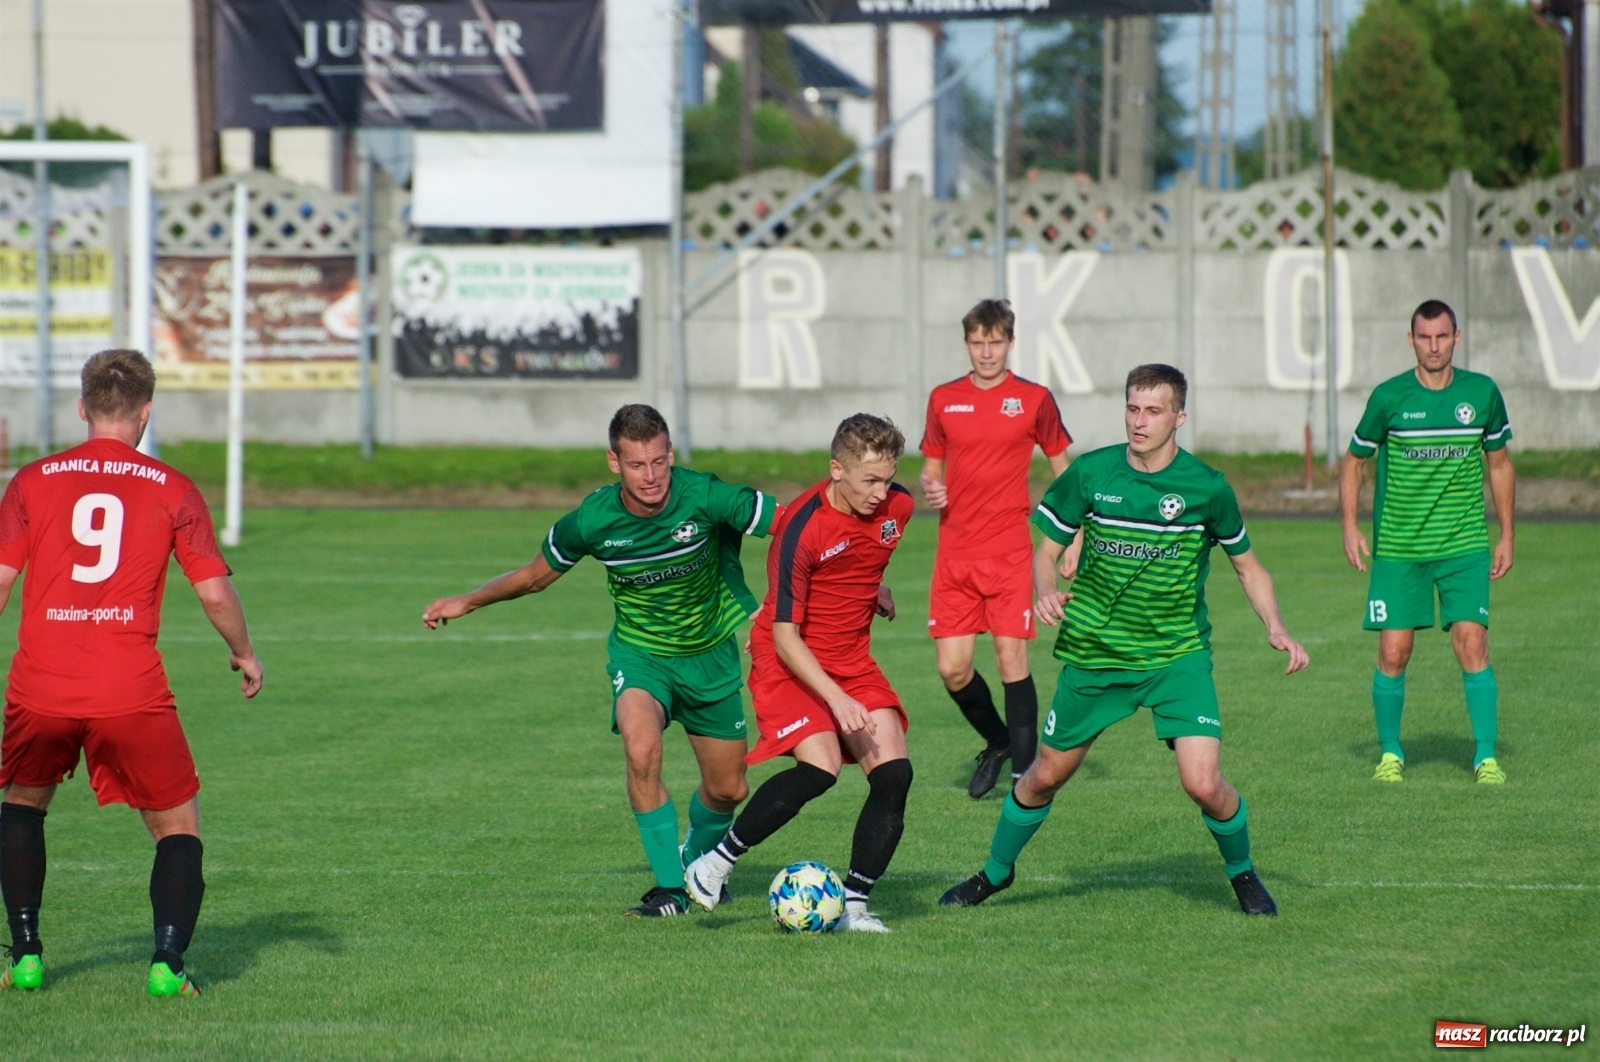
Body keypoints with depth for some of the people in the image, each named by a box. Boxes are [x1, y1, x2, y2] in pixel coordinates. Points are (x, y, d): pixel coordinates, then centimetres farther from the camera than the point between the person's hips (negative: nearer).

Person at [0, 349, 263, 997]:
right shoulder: (173, 491, 4)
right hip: (131, 691, -2)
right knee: (178, 824, 12)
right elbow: (215, 592, 2)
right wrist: (243, 654, 20)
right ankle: (167, 961, -6)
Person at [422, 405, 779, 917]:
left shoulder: (704, 497, -25)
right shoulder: (593, 519, -19)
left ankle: (699, 858, 44)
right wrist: (467, 602, 2)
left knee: (727, 789, 9)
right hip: (639, 653, -1)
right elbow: (535, 575, 2)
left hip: (711, 654, 1)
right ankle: (670, 886, -15)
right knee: (642, 752, -29)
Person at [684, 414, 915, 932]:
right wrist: (837, 699, -30)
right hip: (792, 662, -6)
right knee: (819, 767, -26)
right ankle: (718, 860, -8)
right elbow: (785, 636, -23)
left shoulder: (896, 507, -5)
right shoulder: (802, 528, -24)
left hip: (853, 659, 6)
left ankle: (854, 904, -1)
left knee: (894, 773, -11)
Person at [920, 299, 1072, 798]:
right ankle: (997, 742, 26)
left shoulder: (1034, 399, 1)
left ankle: (1025, 771, 0)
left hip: (1009, 552, -3)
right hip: (955, 554, 3)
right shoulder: (943, 399, 8)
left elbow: (1064, 469, 9)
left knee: (1012, 659, -9)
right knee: (952, 668, 0)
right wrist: (930, 489, -5)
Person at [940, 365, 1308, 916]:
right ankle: (996, 871, 38)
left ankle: (1242, 872, 14)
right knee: (1046, 775, 13)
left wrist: (1276, 629, -10)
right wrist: (1046, 592, -21)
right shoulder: (1090, 474, -8)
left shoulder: (1206, 488, -9)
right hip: (1094, 653, 2)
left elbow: (1247, 566, 5)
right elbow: (1046, 553, 2)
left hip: (1178, 655, -2)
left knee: (1204, 783, -15)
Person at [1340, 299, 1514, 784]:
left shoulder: (1482, 393, 1)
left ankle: (1486, 756, -4)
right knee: (1393, 652, -2)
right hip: (1397, 549, 0)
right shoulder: (1389, 397, -4)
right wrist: (1350, 527, -3)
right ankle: (1390, 753, 16)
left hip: (1464, 545, 1)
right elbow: (1354, 461, 8)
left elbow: (1499, 464, 13)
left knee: (1471, 643, -11)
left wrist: (1507, 536, 11)